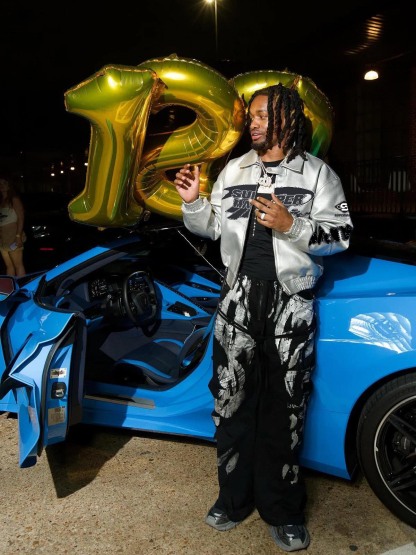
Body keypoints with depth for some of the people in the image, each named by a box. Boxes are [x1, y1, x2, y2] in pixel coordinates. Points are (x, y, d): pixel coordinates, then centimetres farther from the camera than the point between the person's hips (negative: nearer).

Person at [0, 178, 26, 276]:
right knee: (9, 266, 7)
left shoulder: (14, 200, 0)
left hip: (13, 237, -6)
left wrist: (18, 236, -16)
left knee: (18, 265, -5)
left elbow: (21, 218, -7)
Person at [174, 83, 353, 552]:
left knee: (284, 406, 4)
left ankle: (283, 511, 22)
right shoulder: (234, 170, 12)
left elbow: (340, 235, -4)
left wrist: (291, 225, -18)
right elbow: (212, 227, 16)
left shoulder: (317, 173, 2)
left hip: (291, 302, -3)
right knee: (231, 397, 7)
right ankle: (234, 498, 26)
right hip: (239, 297, 3)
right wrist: (192, 201, -2)